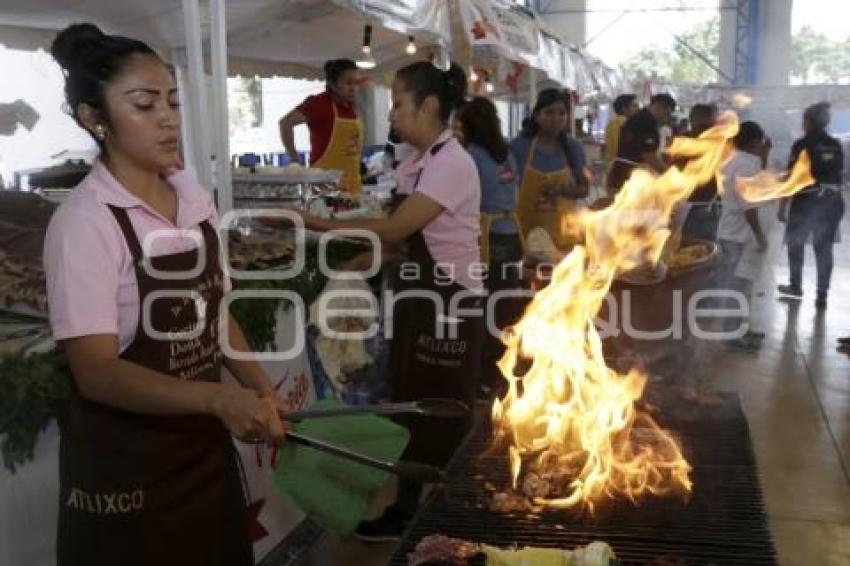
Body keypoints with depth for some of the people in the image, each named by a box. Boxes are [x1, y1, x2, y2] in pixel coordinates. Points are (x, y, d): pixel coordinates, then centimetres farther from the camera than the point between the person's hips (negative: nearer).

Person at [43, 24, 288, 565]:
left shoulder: (195, 198, 0)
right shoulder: (84, 221, -19)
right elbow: (97, 372, -24)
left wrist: (265, 393, -2)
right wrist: (219, 398, -37)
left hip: (205, 443, 6)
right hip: (125, 464, -6)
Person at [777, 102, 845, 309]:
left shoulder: (802, 145, -10)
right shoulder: (836, 146, 6)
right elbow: (838, 174, 15)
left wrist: (782, 208, -9)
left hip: (806, 202, -4)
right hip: (832, 202, 4)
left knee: (795, 243, 16)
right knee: (824, 248, 9)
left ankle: (796, 286, 24)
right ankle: (822, 296, 8)